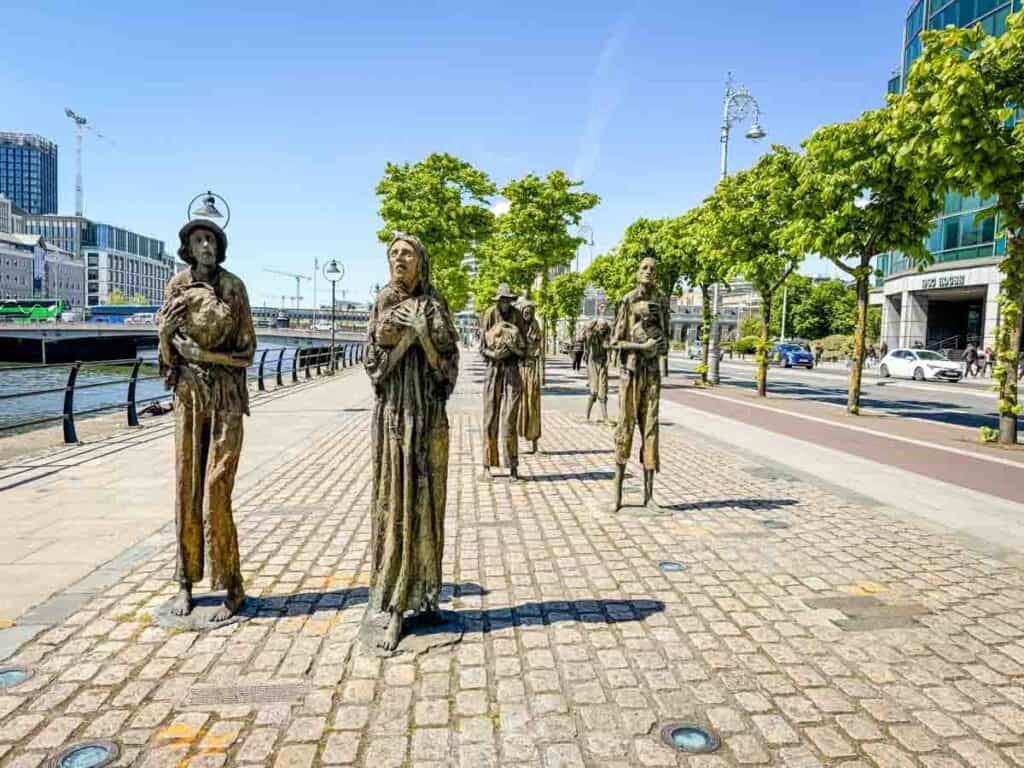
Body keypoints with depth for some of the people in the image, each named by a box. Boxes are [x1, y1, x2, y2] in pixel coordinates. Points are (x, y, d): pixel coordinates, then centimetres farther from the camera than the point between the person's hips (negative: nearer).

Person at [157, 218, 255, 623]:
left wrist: (198, 352, -12)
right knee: (187, 486, 6)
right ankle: (186, 582, 20)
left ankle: (233, 588, 4)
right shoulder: (177, 285, 6)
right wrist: (166, 327, -11)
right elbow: (167, 347, 9)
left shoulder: (233, 286, -2)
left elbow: (247, 349, -3)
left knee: (216, 488, -7)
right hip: (189, 391, 3)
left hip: (227, 392, -3)